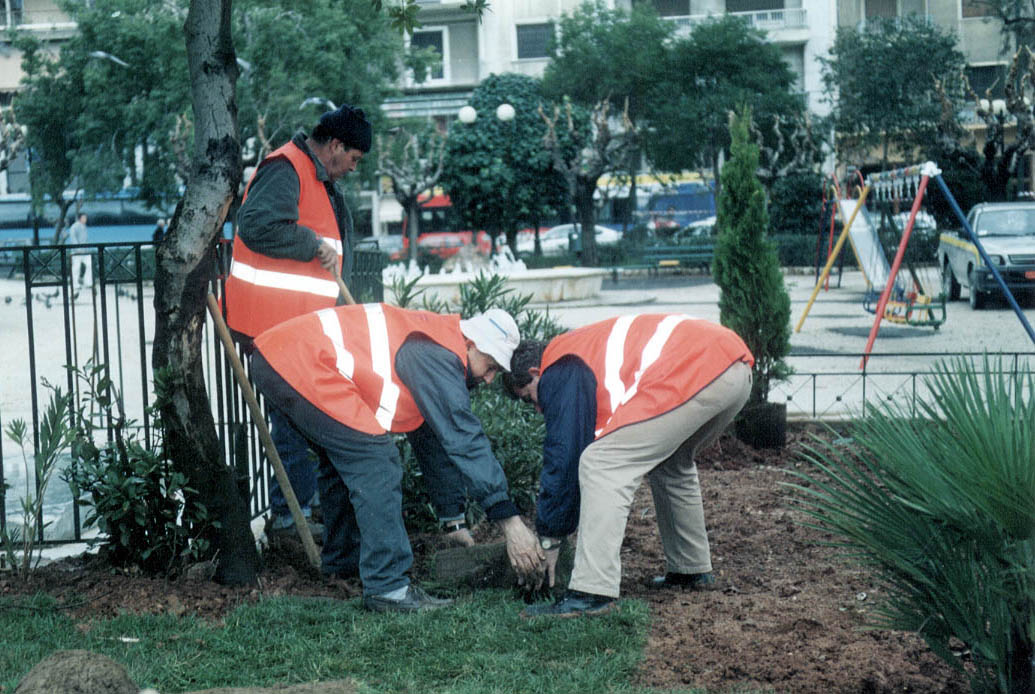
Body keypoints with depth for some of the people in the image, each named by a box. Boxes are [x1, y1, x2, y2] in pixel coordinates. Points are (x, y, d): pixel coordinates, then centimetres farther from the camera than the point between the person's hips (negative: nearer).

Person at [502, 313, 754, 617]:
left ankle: (590, 593, -15)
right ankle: (692, 569, 37)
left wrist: (548, 539, 11)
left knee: (601, 464, -8)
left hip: (695, 373, -10)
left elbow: (563, 456, 2)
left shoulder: (558, 372, 5)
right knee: (669, 463, 32)